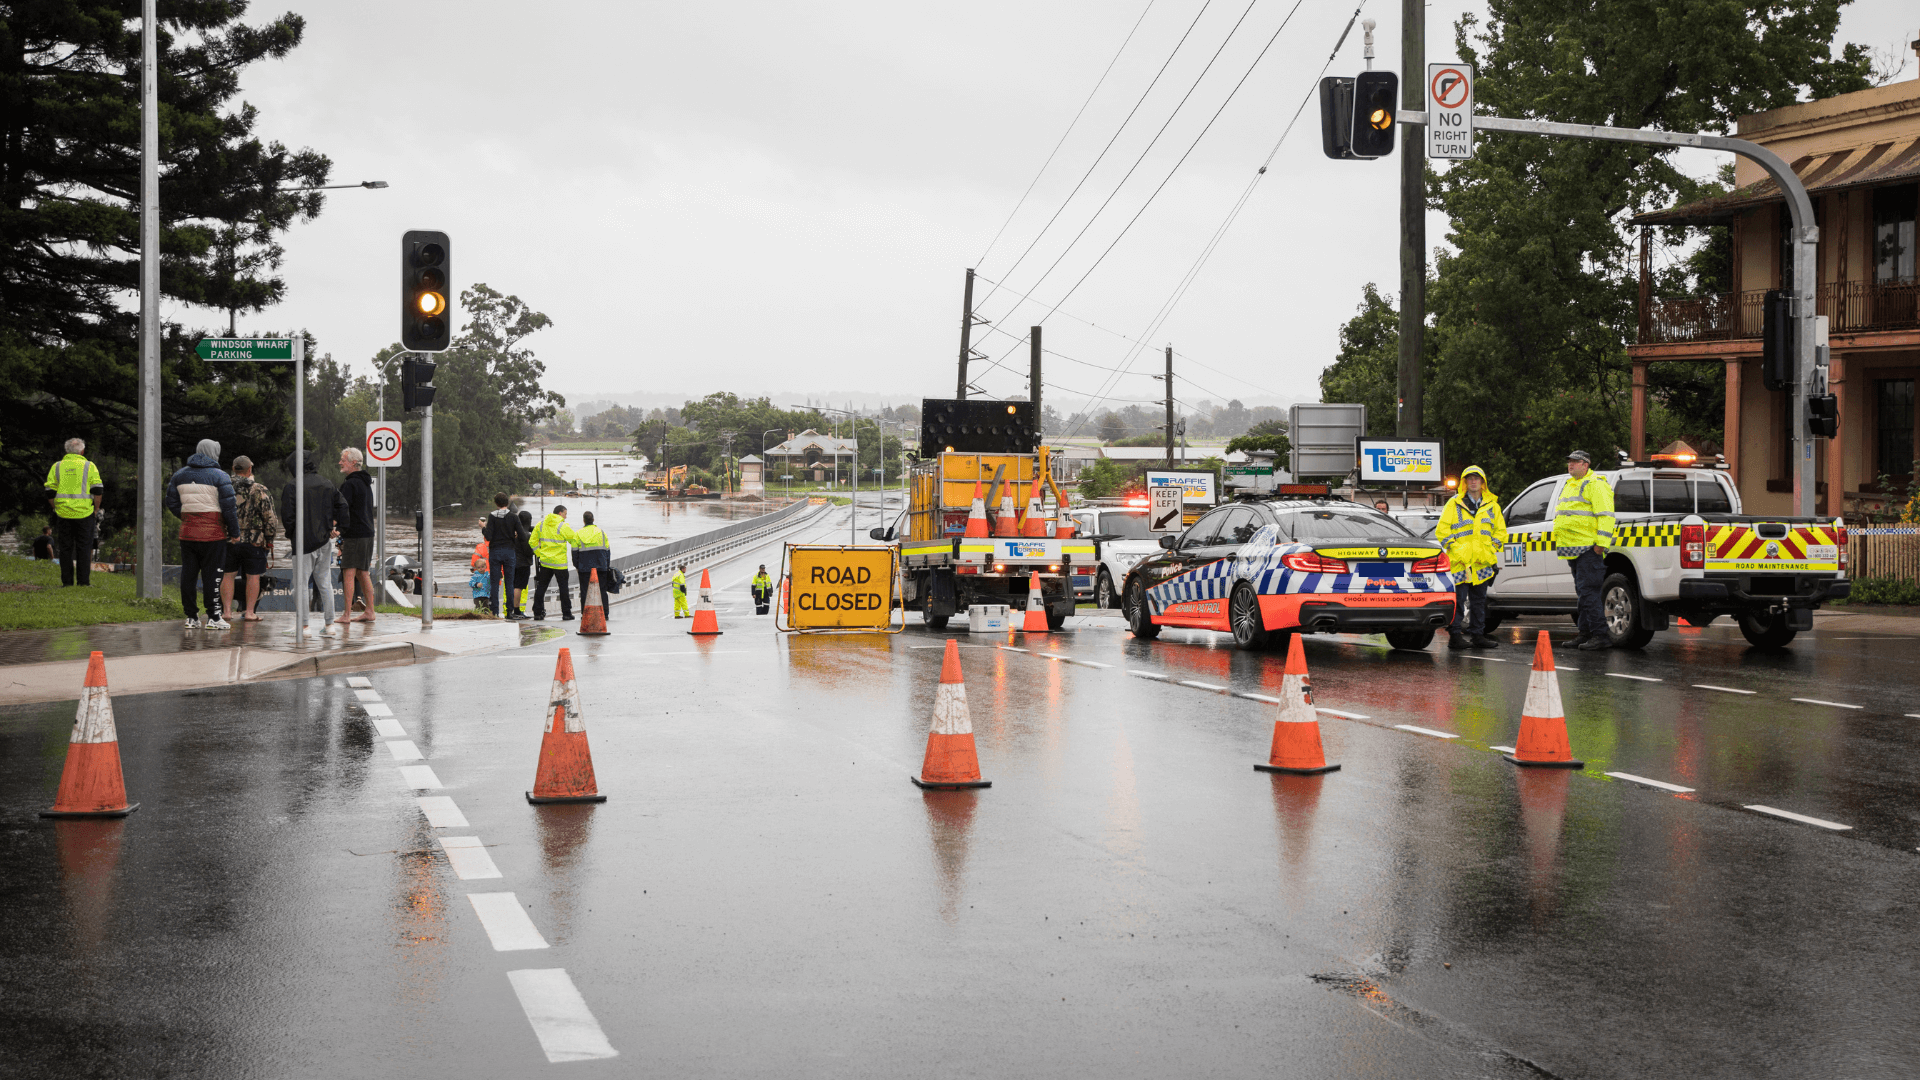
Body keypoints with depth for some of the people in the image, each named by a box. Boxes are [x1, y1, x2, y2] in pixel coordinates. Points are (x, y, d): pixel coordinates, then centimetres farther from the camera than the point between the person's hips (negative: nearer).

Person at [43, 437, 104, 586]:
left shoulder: (57, 466, 7)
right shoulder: (89, 466, 1)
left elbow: (50, 493, 3)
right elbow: (98, 491, -5)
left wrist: (56, 509, 13)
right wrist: (95, 511, 4)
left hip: (63, 514, 2)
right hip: (85, 514, -2)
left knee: (65, 549, 7)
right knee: (84, 549, 3)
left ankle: (67, 581, 4)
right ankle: (83, 581, 0)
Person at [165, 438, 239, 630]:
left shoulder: (180, 475, 11)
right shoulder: (220, 476, -5)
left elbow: (171, 502, 11)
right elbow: (228, 506, -9)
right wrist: (235, 531, -1)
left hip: (187, 533, 5)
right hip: (213, 534, -4)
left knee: (188, 574, 8)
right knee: (212, 575, -1)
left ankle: (191, 617, 10)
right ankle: (214, 617, 0)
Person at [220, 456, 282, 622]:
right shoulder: (259, 490, -6)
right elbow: (270, 518, -7)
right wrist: (269, 539, 3)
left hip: (228, 540, 3)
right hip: (254, 540, -3)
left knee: (228, 575, 10)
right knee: (253, 576, 5)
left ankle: (227, 611, 9)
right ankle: (249, 612, 6)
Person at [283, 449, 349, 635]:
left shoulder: (291, 487, -9)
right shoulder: (327, 484, 8)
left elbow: (287, 515, -13)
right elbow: (342, 506, 8)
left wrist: (289, 533, 3)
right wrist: (334, 526, 13)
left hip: (303, 541, -5)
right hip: (325, 541, 5)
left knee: (300, 583, 1)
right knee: (325, 583, 11)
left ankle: (303, 625, -2)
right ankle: (328, 624, 13)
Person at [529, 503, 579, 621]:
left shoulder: (541, 524, 5)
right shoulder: (563, 526, -10)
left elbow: (533, 541, 7)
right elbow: (575, 540, -5)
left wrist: (539, 554, 14)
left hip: (545, 561, 4)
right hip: (559, 562, -4)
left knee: (541, 587, 10)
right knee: (563, 588, 4)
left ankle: (537, 613, 9)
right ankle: (566, 613, 4)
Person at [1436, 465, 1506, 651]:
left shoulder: (1492, 505, 14)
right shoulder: (1454, 504, 2)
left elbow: (1501, 531, 18)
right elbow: (1442, 530, -1)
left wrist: (1491, 549, 4)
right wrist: (1454, 549, -9)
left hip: (1482, 563, 4)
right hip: (1459, 562, -4)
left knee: (1479, 601, 9)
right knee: (1457, 601, -7)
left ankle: (1478, 635, 15)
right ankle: (1455, 636, -5)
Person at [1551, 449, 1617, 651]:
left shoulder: (1595, 485, -8)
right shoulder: (1570, 485, 22)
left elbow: (1606, 516, -15)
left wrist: (1600, 543, -21)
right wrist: (1558, 539, 26)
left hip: (1589, 549, -10)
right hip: (1574, 549, 10)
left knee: (1588, 591, -14)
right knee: (1583, 592, 13)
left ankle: (1600, 635, -14)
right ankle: (1586, 634, 17)